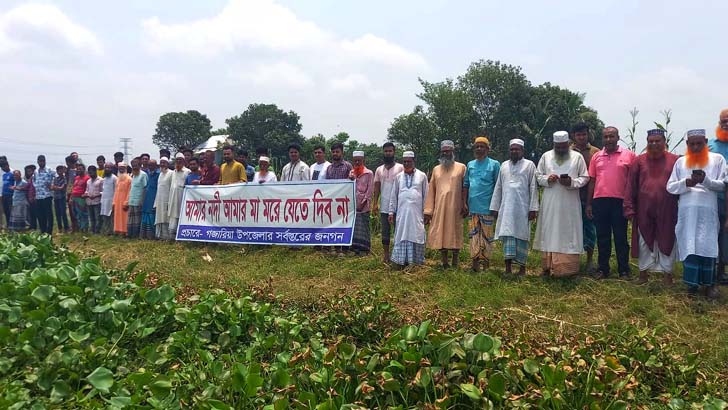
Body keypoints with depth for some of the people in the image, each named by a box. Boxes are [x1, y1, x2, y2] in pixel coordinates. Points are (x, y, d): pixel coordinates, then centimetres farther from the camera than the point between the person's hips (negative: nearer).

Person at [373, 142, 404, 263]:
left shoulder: (400, 168, -1)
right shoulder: (379, 169, 11)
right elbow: (376, 188, 11)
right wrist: (375, 203, 1)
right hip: (384, 206, 4)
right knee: (385, 231, 7)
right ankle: (386, 254, 15)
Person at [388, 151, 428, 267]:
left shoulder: (422, 176, 5)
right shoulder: (398, 177, 9)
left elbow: (426, 195, 5)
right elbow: (393, 196, 10)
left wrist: (426, 212, 1)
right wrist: (391, 212, 5)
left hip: (417, 213, -1)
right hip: (402, 212, 2)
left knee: (416, 236, -1)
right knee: (401, 236, 1)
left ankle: (416, 261, 5)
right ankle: (402, 261, 6)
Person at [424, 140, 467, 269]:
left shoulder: (461, 167, 4)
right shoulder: (436, 169, 13)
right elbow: (431, 191, 9)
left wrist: (465, 206, -10)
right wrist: (428, 211, 3)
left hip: (455, 208, -3)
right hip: (439, 209, 3)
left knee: (454, 234, 1)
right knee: (440, 235, 2)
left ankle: (455, 265, 9)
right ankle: (444, 264, 11)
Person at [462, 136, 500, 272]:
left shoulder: (494, 164, 0)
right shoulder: (470, 165, 12)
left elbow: (498, 186, -1)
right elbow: (465, 185, 15)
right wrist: (464, 202, 7)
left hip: (487, 208, -4)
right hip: (473, 207, 4)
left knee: (486, 235, 2)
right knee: (473, 235, 6)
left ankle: (485, 263, 10)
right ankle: (474, 262, 11)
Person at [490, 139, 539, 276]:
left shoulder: (529, 165, 3)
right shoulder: (504, 165, 14)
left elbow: (533, 188, -2)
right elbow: (498, 188, 14)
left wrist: (533, 208, -9)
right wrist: (494, 207, 9)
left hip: (522, 208, -3)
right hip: (506, 208, 3)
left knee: (521, 236, 1)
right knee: (508, 235, -3)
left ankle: (522, 267, 9)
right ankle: (508, 267, -4)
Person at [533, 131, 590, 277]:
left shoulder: (577, 157, 3)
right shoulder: (546, 156, 8)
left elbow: (585, 177, 3)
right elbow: (538, 176, 11)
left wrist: (572, 182, -16)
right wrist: (547, 179, -11)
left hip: (569, 204, -1)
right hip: (550, 203, 2)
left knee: (569, 233, -1)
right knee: (549, 232, 3)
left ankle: (568, 268, 5)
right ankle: (548, 267, 10)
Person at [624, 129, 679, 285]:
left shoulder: (674, 160, 1)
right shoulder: (639, 161, 3)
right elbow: (630, 185, 1)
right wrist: (629, 208, -5)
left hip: (667, 211, -1)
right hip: (644, 211, 1)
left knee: (667, 241, 6)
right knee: (644, 241, 8)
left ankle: (667, 273, 17)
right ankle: (644, 272, 18)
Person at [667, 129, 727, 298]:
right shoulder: (681, 161, 13)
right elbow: (670, 187, 8)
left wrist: (706, 180, -16)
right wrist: (686, 183, -10)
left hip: (708, 211, -1)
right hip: (687, 211, 1)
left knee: (708, 246, -4)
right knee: (689, 246, -2)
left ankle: (709, 283, 6)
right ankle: (692, 283, 4)